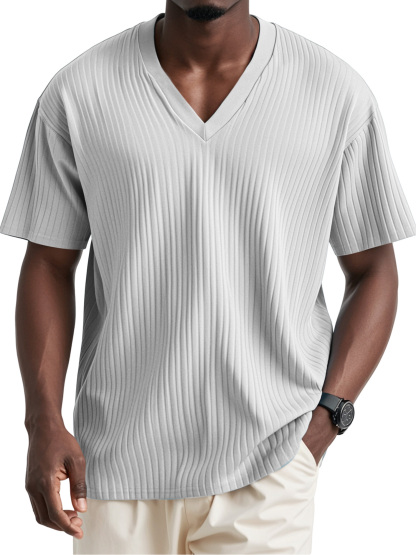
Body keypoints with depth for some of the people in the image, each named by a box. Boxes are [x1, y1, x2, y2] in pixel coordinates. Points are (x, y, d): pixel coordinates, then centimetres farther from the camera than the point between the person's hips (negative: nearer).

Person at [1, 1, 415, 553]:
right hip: (118, 462, 1)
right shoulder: (77, 93, -2)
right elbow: (49, 264, 4)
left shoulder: (339, 94, -4)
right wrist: (45, 424, -6)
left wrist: (326, 416, -7)